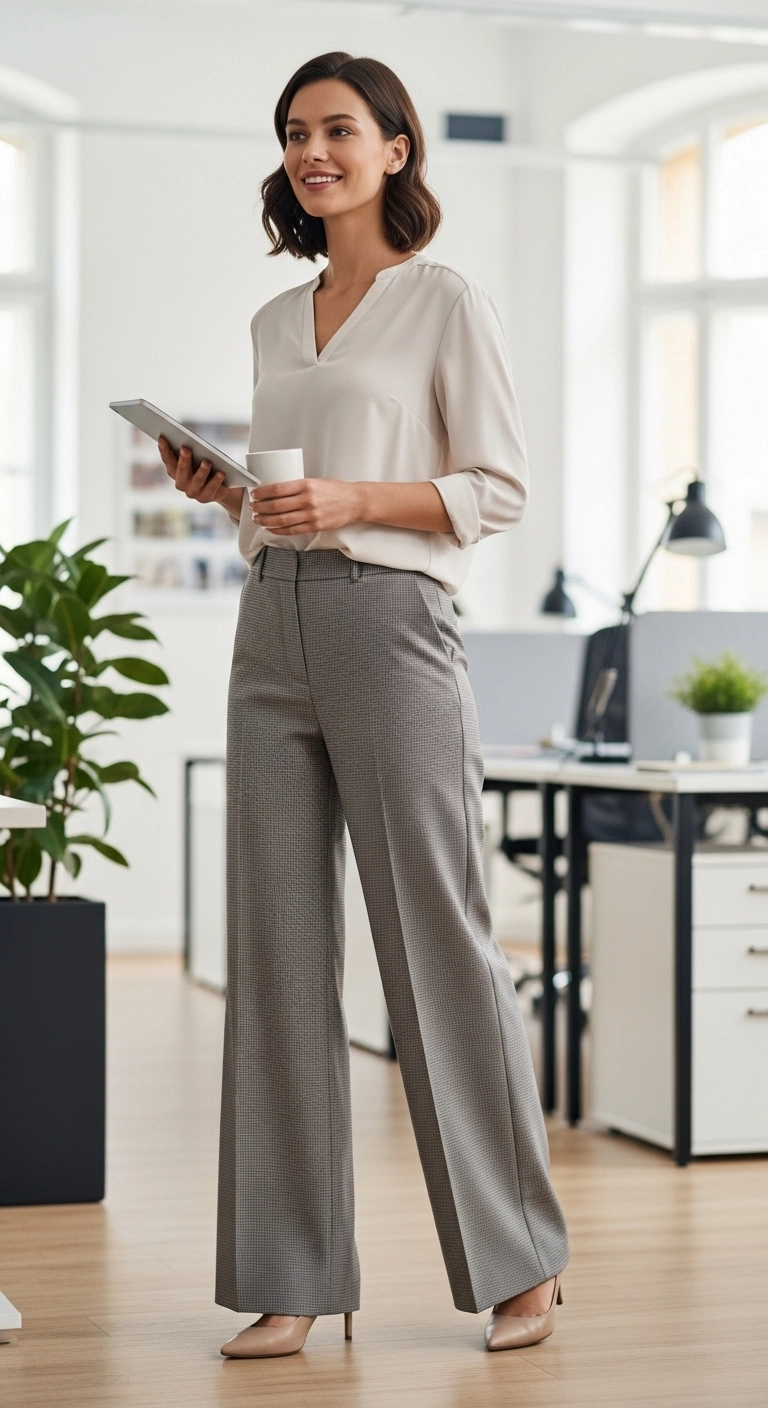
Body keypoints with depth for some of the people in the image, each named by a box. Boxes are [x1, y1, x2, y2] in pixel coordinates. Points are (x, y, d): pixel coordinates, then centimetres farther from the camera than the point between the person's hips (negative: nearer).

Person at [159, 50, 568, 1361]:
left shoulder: (444, 304, 1)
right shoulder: (272, 324, 18)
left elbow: (497, 489, -4)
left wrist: (354, 498, -16)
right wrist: (221, 487, 3)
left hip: (390, 624, -6)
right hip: (272, 627, 6)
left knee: (437, 941, -2)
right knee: (278, 951, 2)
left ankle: (520, 1262, 12)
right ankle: (293, 1278, 9)